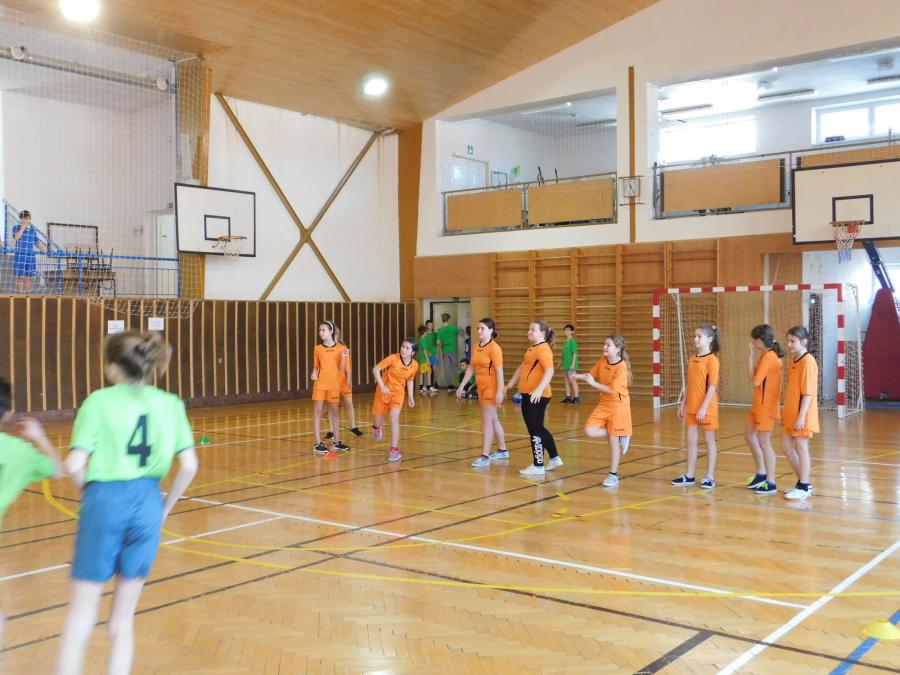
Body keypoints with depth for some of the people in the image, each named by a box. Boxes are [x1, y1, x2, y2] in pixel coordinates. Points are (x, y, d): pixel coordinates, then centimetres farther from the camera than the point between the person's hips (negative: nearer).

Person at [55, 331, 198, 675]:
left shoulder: (98, 402, -5)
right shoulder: (170, 403, 3)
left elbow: (74, 465, -12)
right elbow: (189, 466, -1)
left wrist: (87, 490, 8)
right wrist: (166, 507, 11)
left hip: (104, 500, -3)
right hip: (147, 502, 3)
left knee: (80, 617, 9)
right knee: (123, 618, 16)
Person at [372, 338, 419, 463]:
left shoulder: (414, 365, -12)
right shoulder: (393, 358, -24)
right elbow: (375, 369, -19)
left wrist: (411, 397, 7)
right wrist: (382, 386, -29)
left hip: (398, 392, 1)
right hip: (384, 391, -1)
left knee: (394, 419, -16)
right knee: (379, 420, 12)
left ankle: (394, 450, -8)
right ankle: (376, 428, 52)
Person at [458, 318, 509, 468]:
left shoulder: (494, 348, -14)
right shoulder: (476, 347, 9)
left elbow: (499, 371, -18)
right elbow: (471, 368, 15)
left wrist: (500, 392, -22)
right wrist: (462, 386, 13)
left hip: (492, 389, -8)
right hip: (481, 387, 8)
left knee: (487, 421, -9)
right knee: (493, 420, 17)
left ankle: (485, 457, -7)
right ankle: (502, 450, 31)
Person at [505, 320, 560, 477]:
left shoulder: (543, 349, -15)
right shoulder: (531, 349, 15)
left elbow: (549, 371, -28)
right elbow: (522, 367, 28)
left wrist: (539, 389, -39)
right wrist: (511, 383, 32)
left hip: (537, 396, -10)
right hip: (528, 395, 10)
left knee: (535, 430, -2)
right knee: (538, 428, 18)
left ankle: (538, 466, 7)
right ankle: (555, 458, 30)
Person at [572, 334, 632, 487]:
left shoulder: (622, 367, -21)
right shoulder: (602, 361, 0)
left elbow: (612, 390, -24)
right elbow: (592, 374, 12)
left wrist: (593, 383, -25)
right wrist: (578, 376, -6)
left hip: (618, 406, -7)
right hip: (603, 404, 7)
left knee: (613, 440, -1)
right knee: (590, 431, -9)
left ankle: (613, 475, 11)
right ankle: (619, 436, 11)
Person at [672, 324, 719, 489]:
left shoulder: (712, 360, -12)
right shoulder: (692, 360, 10)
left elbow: (712, 386, -16)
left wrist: (704, 407, -20)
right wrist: (683, 404, 12)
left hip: (706, 408, -7)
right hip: (691, 407, 7)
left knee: (709, 441, 4)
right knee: (691, 440, 11)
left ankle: (709, 477, 12)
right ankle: (689, 475, 19)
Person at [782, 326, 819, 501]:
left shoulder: (808, 361, -15)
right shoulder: (793, 361, 11)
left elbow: (808, 393, -19)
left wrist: (801, 416, -21)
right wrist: (786, 413, 16)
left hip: (802, 415, -9)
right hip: (791, 414, 9)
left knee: (801, 448, 0)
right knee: (787, 446, 12)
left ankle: (804, 487, 10)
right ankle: (803, 482, 24)